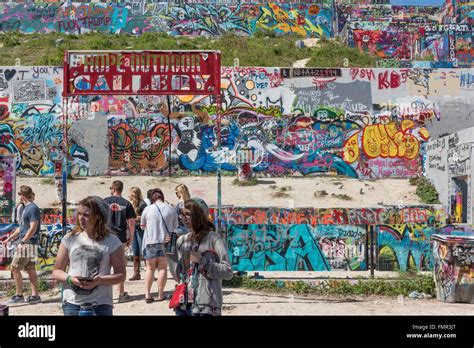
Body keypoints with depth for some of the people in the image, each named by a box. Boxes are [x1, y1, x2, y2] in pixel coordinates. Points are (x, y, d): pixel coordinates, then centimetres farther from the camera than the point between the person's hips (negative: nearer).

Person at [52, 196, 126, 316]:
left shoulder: (112, 242, -1)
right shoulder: (70, 239, 5)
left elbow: (121, 275, -2)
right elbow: (56, 271, 9)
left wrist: (100, 280, -19)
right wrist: (70, 278, -12)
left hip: (101, 305, -1)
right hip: (72, 303, 1)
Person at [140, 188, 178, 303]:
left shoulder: (147, 209, -5)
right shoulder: (171, 209, -2)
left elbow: (142, 226, 6)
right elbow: (175, 226, 7)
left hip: (151, 242, 0)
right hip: (166, 241, 0)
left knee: (150, 268, 10)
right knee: (163, 268, 9)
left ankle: (147, 294, 2)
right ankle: (160, 295, 10)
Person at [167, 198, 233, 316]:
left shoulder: (213, 239, -7)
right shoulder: (182, 240, 9)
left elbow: (228, 272, -10)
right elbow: (178, 275, 13)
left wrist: (202, 261, -16)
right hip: (182, 304, 5)